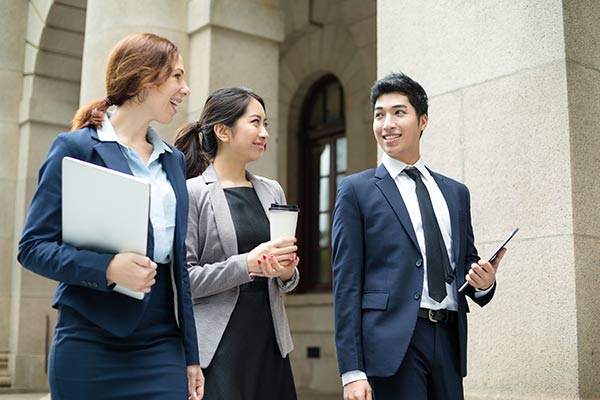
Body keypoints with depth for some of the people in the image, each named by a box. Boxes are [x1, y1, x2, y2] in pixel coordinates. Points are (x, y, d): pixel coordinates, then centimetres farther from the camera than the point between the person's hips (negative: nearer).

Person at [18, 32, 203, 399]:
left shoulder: (174, 160, 14)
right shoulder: (77, 147, -3)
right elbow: (34, 246, -7)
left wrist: (191, 356, 13)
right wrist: (108, 268, -24)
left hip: (163, 345, 5)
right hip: (92, 346, -4)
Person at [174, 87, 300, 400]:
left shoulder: (272, 191, 12)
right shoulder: (192, 193, -5)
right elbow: (182, 279, -10)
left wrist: (287, 272, -5)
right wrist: (246, 264, -19)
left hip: (269, 340, 5)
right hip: (217, 347, -5)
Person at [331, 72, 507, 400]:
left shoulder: (456, 193, 14)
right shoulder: (356, 190, 1)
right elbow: (346, 283, -4)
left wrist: (484, 283, -4)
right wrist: (352, 372, -11)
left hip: (449, 339, 4)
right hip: (393, 341, -4)